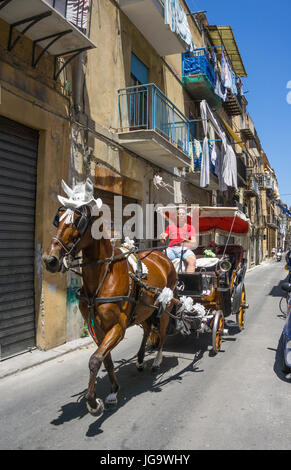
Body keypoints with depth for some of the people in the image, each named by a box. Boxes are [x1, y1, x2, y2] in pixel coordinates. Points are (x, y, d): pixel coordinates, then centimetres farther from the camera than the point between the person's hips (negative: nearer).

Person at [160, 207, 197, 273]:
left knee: (192, 259, -35)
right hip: (171, 248, 1)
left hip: (184, 248, -1)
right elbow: (164, 238, 16)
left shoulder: (190, 227, 20)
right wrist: (163, 238, -10)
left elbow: (194, 242, 7)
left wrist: (188, 241, -17)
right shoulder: (170, 226, 25)